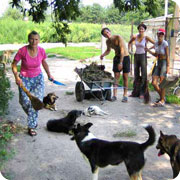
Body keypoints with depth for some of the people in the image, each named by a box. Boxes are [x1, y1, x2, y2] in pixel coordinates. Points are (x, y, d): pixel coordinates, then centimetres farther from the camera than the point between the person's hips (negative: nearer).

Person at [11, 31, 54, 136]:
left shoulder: (41, 51, -12)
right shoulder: (22, 51, -20)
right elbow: (14, 64, -8)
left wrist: (49, 75, 8)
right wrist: (17, 77, -19)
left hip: (38, 78, 2)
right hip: (24, 79, -1)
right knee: (25, 102, -6)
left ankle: (32, 126, 7)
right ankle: (33, 119, 28)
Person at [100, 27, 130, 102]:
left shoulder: (118, 37, -20)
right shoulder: (108, 42, 1)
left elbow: (122, 50, -24)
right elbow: (108, 50, 20)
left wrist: (121, 62, -28)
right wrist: (103, 54, -1)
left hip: (125, 57, -5)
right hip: (117, 57, 5)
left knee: (125, 77, -1)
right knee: (116, 76, -1)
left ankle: (125, 95, 7)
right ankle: (114, 95, -1)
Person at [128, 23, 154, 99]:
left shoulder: (146, 38, -9)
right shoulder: (135, 37, 2)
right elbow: (129, 42, 21)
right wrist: (129, 50, 10)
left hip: (143, 56, -4)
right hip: (136, 56, 4)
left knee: (143, 75, -4)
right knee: (136, 75, 12)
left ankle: (142, 93, 3)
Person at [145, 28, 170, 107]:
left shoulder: (165, 43, -10)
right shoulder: (156, 43, 9)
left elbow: (167, 56, -12)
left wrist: (168, 67, -17)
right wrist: (148, 50, 10)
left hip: (164, 63, -7)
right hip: (158, 63, 7)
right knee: (154, 83, 1)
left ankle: (162, 101, 7)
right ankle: (162, 97, 20)